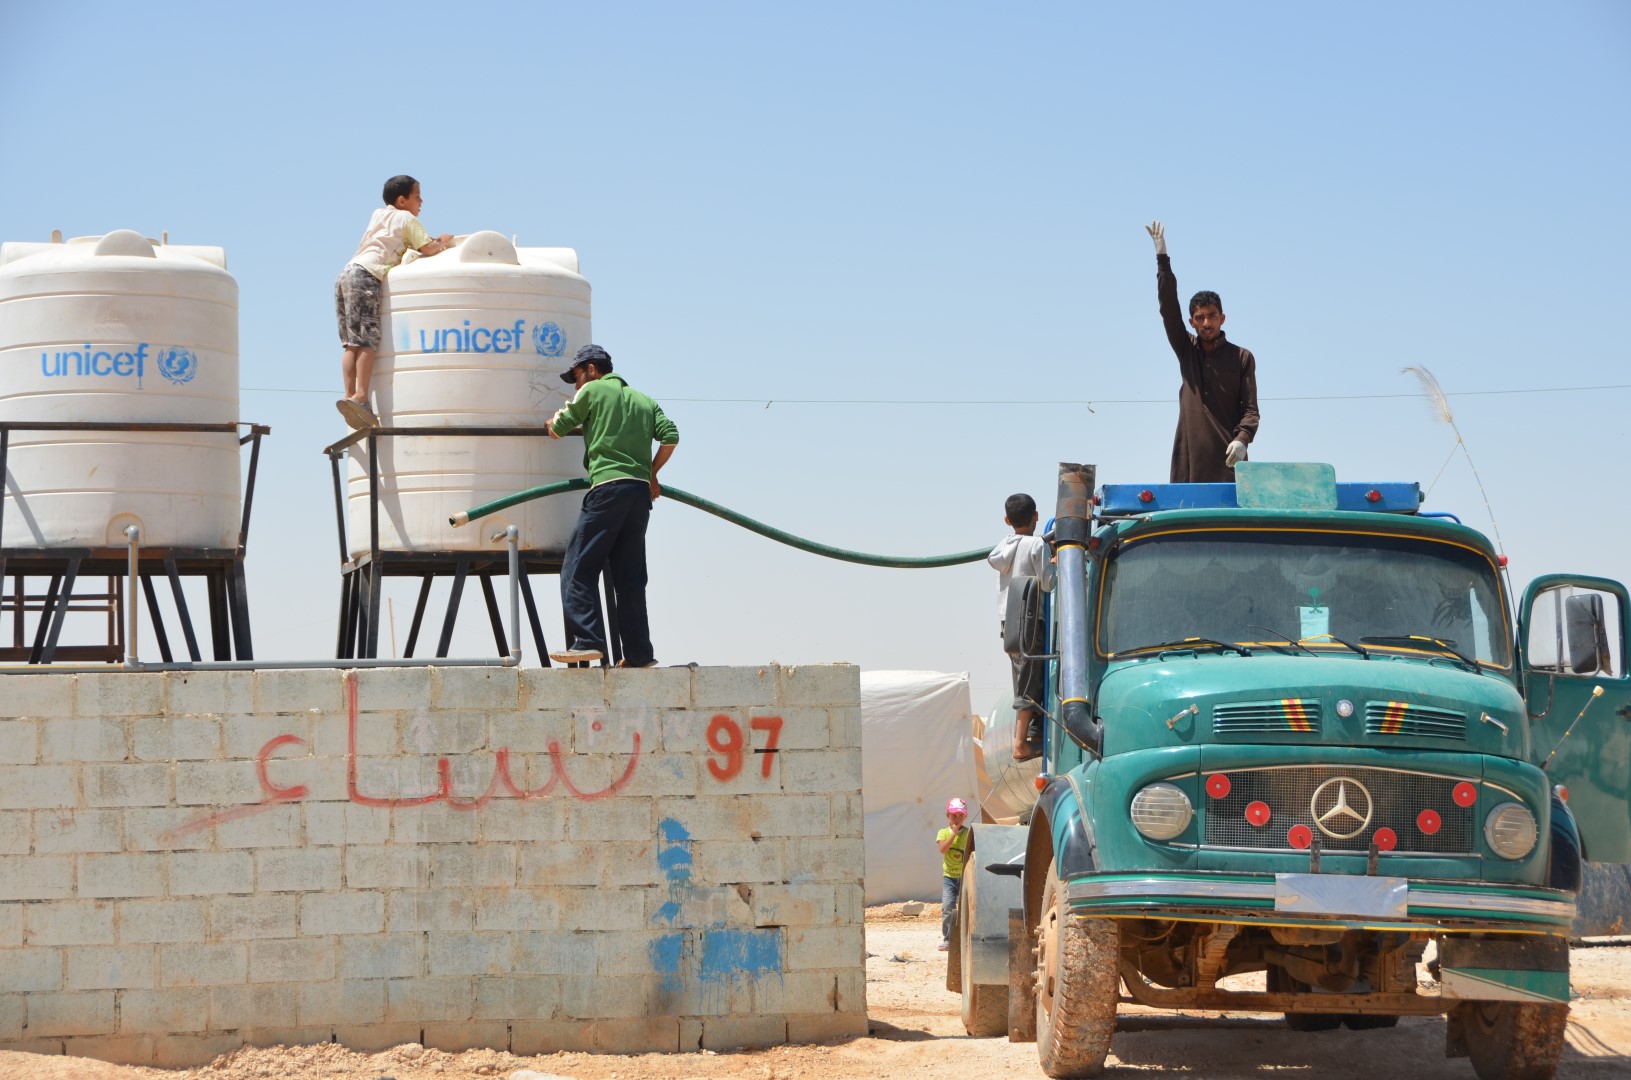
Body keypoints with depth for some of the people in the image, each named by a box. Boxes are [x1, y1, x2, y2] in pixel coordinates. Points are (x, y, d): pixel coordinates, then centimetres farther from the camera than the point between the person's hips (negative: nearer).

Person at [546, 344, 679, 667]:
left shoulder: (593, 390, 6)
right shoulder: (644, 400, 22)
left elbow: (556, 430, 9)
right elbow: (670, 436, 9)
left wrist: (562, 413, 32)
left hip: (608, 486, -6)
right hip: (641, 492, 6)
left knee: (578, 569, -5)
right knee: (630, 576, 8)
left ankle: (587, 640, -19)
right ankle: (638, 654, 5)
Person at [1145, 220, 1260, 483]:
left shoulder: (1241, 357, 7)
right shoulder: (1186, 350, 13)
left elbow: (1250, 409, 2)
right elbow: (1169, 308, 5)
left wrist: (1242, 439, -17)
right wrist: (1162, 259, -2)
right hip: (1190, 460, 2)